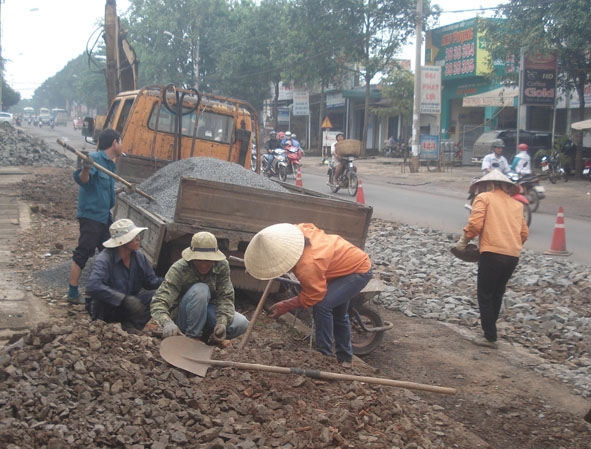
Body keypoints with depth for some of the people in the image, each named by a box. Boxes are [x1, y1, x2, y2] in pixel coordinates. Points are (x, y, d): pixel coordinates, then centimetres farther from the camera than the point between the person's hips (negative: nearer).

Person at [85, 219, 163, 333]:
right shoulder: (105, 259, -25)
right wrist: (124, 299, -45)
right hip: (107, 307, -5)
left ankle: (131, 325, -15)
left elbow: (151, 281, 1)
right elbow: (93, 286, -40)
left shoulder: (139, 256, -6)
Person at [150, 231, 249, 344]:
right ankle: (191, 337, -21)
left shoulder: (222, 266, -15)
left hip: (209, 312, 4)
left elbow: (226, 297, -17)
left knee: (241, 324, -23)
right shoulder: (178, 269, -26)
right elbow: (158, 301, -35)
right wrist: (167, 322, -57)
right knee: (200, 290, -34)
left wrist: (222, 322, -37)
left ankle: (208, 337, 3)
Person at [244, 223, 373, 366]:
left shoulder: (307, 265, -41)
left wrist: (285, 306, -18)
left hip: (359, 271, -10)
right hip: (351, 260, 10)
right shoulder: (297, 230, -19)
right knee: (338, 314, 23)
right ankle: (345, 358, 40)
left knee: (321, 305, -24)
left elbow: (313, 296, -26)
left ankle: (324, 355, -8)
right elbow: (310, 227, 5)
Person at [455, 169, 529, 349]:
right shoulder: (516, 204, 20)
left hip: (492, 253, -6)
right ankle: (490, 329, 28)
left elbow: (475, 223, -10)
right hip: (513, 255, 6)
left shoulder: (484, 198, 4)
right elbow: (524, 233, 16)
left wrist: (463, 241, 2)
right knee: (497, 294, 20)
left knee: (485, 295, 3)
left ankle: (490, 337, 3)